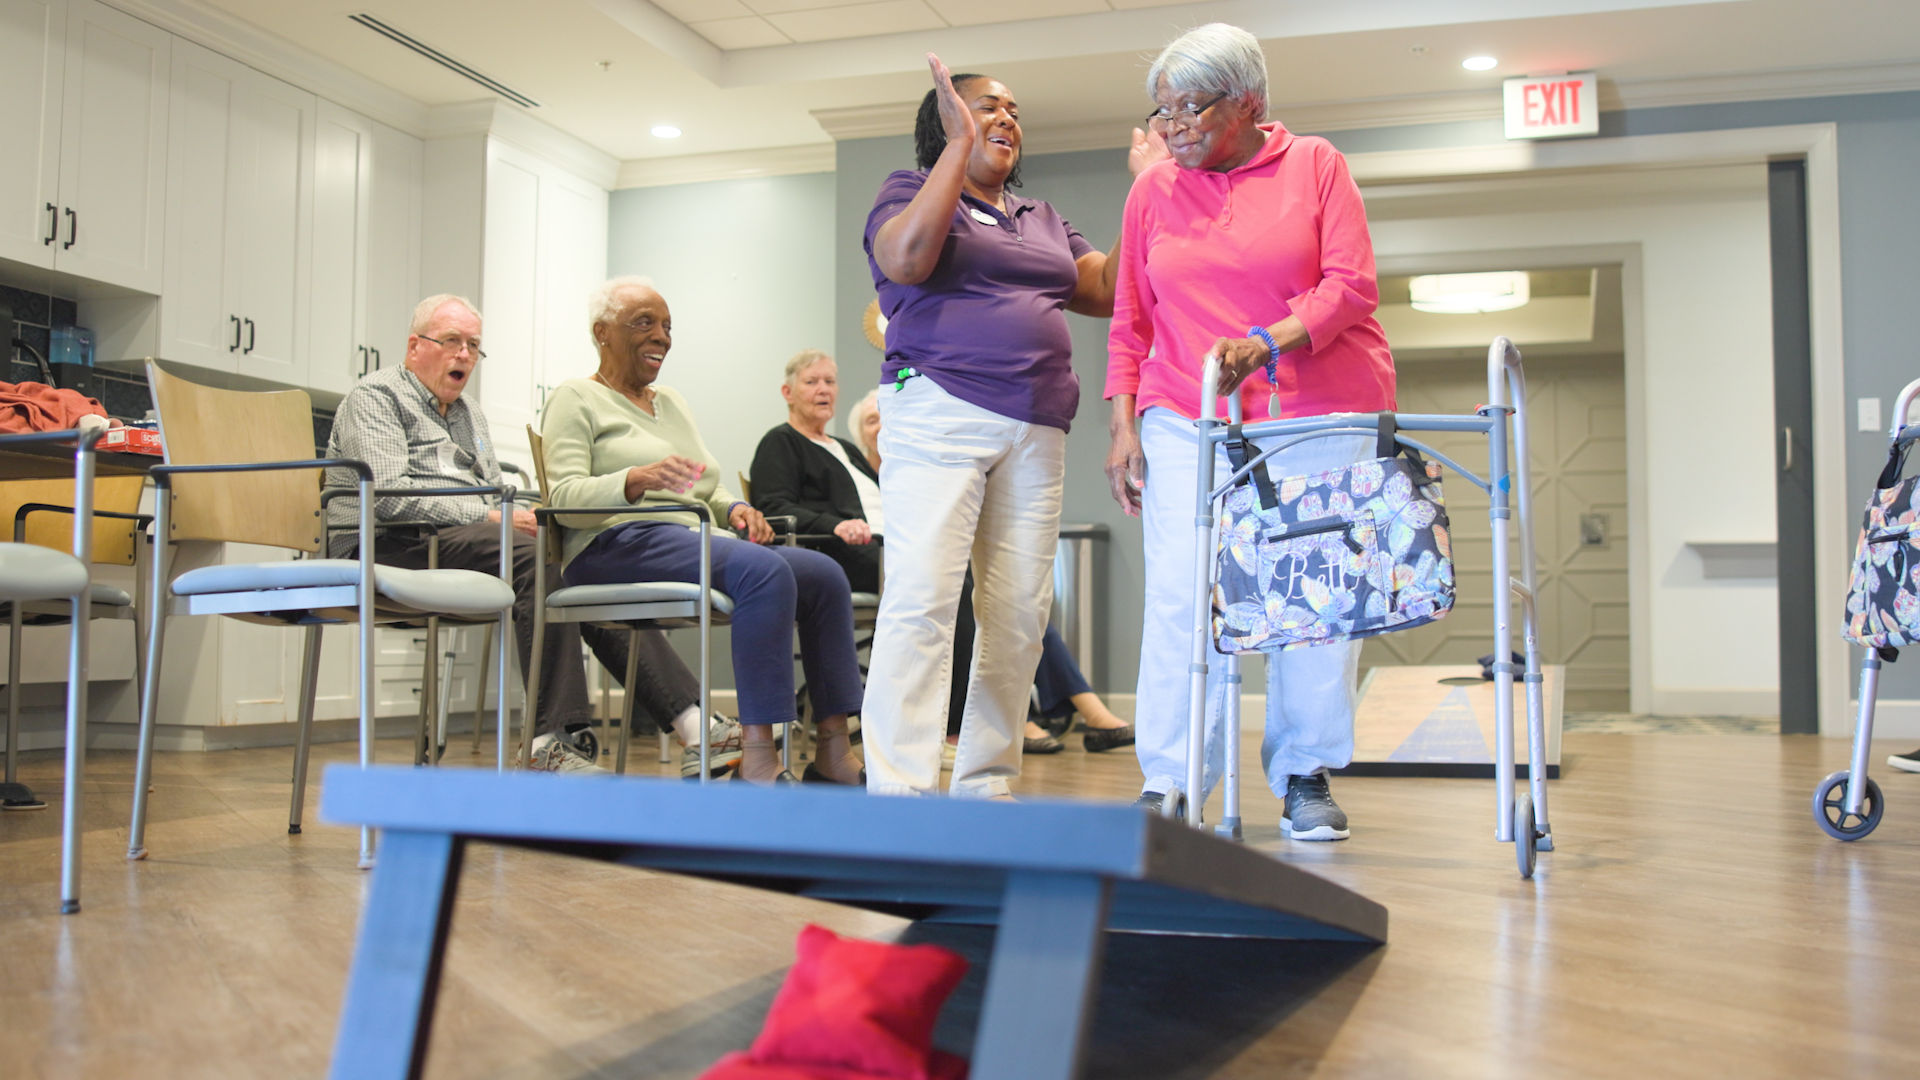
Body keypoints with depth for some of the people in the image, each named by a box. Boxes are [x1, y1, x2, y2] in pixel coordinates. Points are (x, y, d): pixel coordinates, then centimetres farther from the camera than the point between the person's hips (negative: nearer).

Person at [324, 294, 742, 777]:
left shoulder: (471, 415, 29)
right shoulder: (376, 396, 3)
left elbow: (494, 496, 26)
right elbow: (388, 495, -13)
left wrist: (522, 516, 1)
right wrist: (487, 516, -17)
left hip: (469, 537, 8)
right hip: (395, 545, -7)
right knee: (537, 557, -34)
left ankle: (694, 723, -25)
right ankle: (550, 737, -38)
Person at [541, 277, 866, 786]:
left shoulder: (672, 401, 29)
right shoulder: (577, 399, 6)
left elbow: (708, 489, 25)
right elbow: (562, 498, -9)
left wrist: (732, 508, 1)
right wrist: (635, 480, -26)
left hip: (691, 542, 8)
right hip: (619, 545, -8)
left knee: (824, 573, -14)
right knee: (764, 569, -33)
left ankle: (833, 752, -17)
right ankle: (757, 760, -38)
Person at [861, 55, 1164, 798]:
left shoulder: (1044, 220, 25)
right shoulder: (910, 191, 9)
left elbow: (1109, 291, 15)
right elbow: (908, 258, -14)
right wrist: (960, 142, -12)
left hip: (1035, 436, 6)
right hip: (940, 418, -6)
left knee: (1019, 615, 0)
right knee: (921, 599, -15)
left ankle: (984, 788, 7)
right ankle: (899, 791, -17)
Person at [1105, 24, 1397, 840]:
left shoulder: (1315, 165, 4)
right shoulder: (1152, 192, 11)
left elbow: (1349, 285, -4)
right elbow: (1130, 321, 12)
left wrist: (1269, 341, -20)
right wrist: (1123, 424, 3)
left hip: (1319, 417, -1)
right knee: (1180, 597, -6)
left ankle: (1306, 776, 15)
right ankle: (1168, 780, 2)